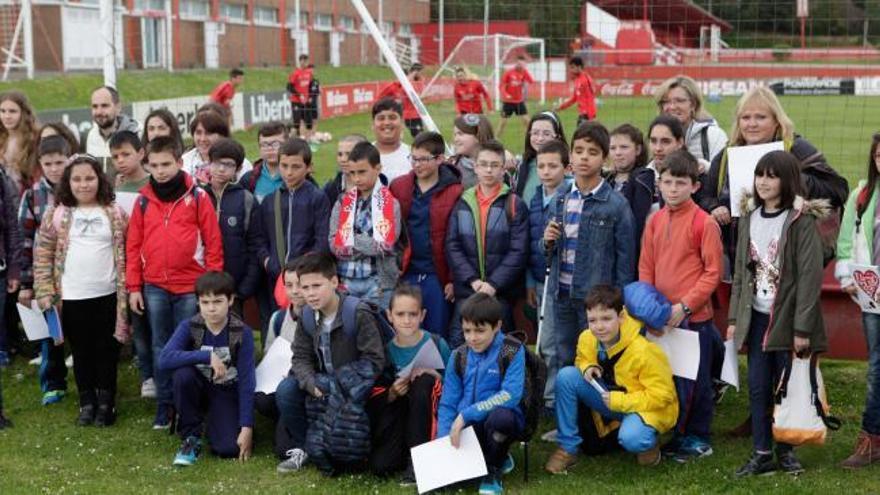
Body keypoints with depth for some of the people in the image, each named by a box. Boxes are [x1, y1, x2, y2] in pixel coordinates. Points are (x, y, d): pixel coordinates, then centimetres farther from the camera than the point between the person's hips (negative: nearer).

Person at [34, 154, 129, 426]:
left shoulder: (115, 213, 3)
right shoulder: (56, 215, 1)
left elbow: (127, 254, 4)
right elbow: (42, 257, 2)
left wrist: (129, 288, -2)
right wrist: (45, 293, -5)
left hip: (108, 295, 0)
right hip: (72, 298, 0)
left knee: (106, 351, 7)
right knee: (81, 352, 10)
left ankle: (106, 402, 20)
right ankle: (87, 402, 23)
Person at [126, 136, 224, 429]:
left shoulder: (197, 197, -3)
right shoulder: (143, 201, 5)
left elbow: (213, 242, -3)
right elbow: (133, 246, 7)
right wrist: (134, 287, 4)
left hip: (190, 287, -3)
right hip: (154, 287, 3)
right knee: (161, 346, 10)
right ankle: (164, 405, 18)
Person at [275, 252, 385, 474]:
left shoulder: (358, 313, -23)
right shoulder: (308, 315, -4)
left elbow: (374, 360, -23)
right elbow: (301, 358, -2)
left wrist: (335, 386, -27)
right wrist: (313, 385, -24)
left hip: (354, 387, -6)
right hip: (321, 382, 6)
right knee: (286, 390, -17)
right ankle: (302, 447, 2)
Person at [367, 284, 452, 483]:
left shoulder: (436, 343, -8)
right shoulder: (385, 349, -4)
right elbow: (375, 401, -1)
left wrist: (434, 375, -22)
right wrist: (392, 394, -21)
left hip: (431, 417, -1)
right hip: (397, 415, 1)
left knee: (424, 381, -32)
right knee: (379, 465, -25)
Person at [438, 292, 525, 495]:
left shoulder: (513, 351, -9)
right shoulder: (458, 356, 4)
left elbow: (510, 396, -20)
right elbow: (448, 403, 4)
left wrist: (466, 414, -25)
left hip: (503, 419, -4)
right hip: (466, 425, 4)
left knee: (500, 416, -39)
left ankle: (494, 469, -8)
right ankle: (497, 458, 10)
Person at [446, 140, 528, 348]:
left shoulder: (515, 205, 2)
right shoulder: (462, 204, 10)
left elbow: (519, 251, -4)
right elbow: (452, 247, 3)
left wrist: (494, 283, -14)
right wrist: (472, 280, -10)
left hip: (501, 292, -2)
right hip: (466, 291, 2)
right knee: (458, 344, -2)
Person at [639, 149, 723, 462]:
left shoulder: (704, 223, -11)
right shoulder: (655, 221, 6)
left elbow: (713, 272, -11)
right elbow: (646, 267, 10)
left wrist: (684, 306, -15)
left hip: (694, 316, -5)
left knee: (696, 380, 5)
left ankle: (699, 439, 19)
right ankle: (674, 434, 28)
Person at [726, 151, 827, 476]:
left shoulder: (802, 221, -10)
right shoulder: (749, 217, 8)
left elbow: (810, 276, -13)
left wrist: (803, 327, -16)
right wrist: (734, 318, 7)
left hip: (788, 317, -5)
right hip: (757, 316, 5)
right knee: (758, 387, 6)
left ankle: (786, 450, 18)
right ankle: (761, 453, 14)